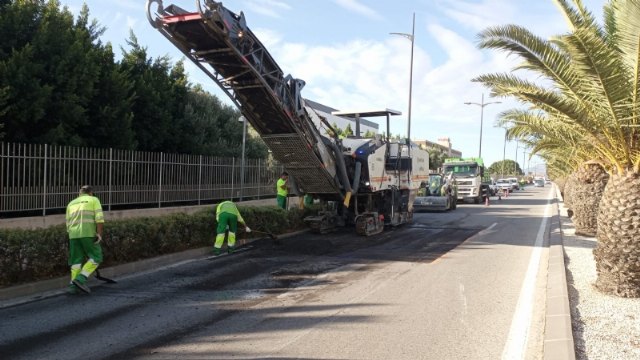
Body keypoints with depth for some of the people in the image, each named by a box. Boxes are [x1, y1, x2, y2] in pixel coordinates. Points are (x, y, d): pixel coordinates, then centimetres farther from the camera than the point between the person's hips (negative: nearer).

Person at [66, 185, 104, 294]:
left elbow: (68, 224, 21)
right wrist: (99, 234, -9)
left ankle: (73, 285, 4)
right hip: (88, 233, -5)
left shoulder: (71, 203, 23)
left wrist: (73, 237, 28)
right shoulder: (94, 200, 8)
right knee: (96, 257, 3)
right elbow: (99, 218, -7)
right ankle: (80, 279, -9)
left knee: (76, 260, 11)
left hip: (73, 234, 5)